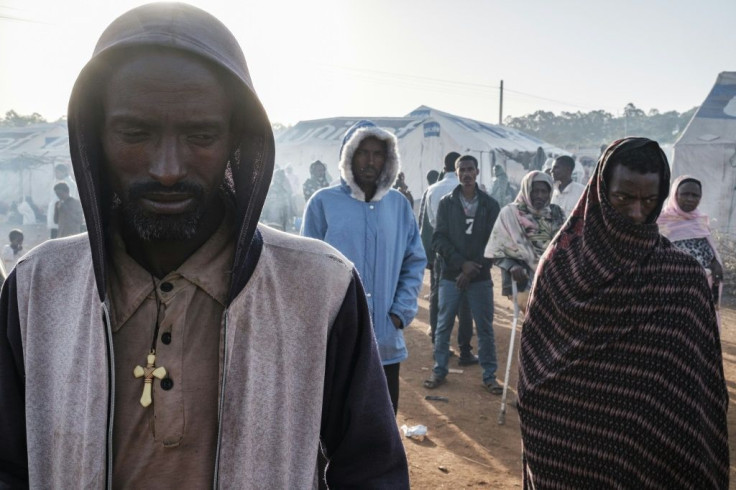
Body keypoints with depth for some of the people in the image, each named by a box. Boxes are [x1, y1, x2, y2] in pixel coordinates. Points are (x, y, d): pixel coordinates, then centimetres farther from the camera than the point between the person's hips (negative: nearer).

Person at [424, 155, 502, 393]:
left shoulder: (490, 205, 3)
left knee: (485, 328, 5)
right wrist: (462, 263, -14)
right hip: (451, 275, 0)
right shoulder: (446, 203, 2)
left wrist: (474, 269, -10)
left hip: (480, 276, 0)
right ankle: (439, 371, 20)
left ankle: (489, 375, 16)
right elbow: (439, 239, -3)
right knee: (444, 325, 7)